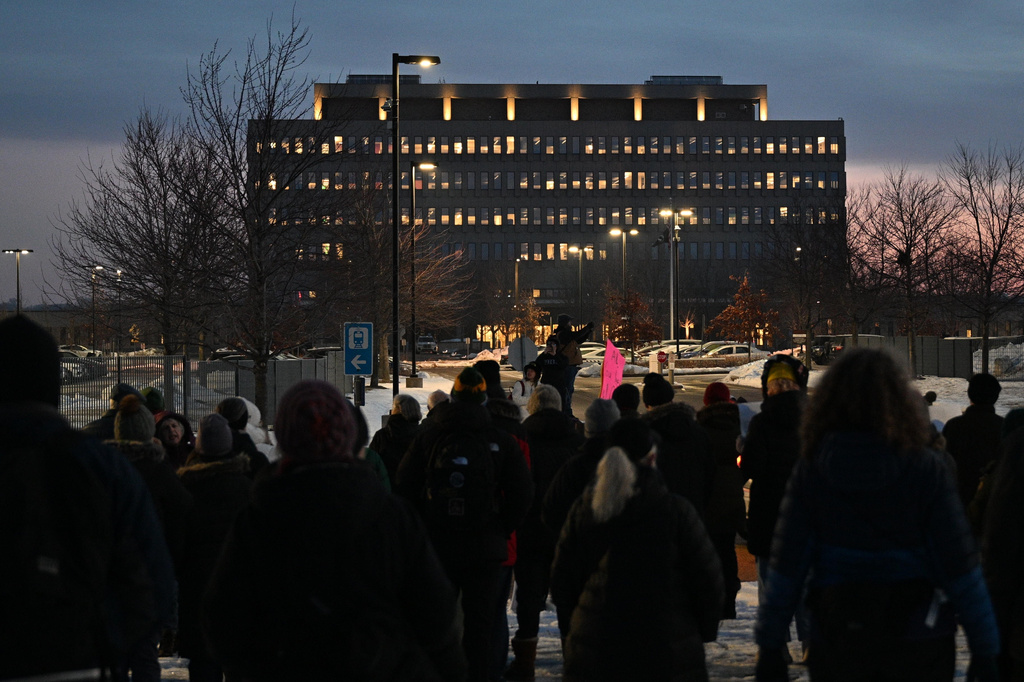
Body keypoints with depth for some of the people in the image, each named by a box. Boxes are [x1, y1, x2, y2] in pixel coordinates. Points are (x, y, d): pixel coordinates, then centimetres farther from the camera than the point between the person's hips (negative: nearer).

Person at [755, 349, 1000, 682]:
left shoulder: (811, 469, -5)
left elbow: (786, 566, -4)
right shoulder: (926, 468, -9)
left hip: (838, 642, 1)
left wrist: (770, 646, 2)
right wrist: (985, 650, -2)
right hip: (919, 644, -1)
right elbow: (961, 566, -8)